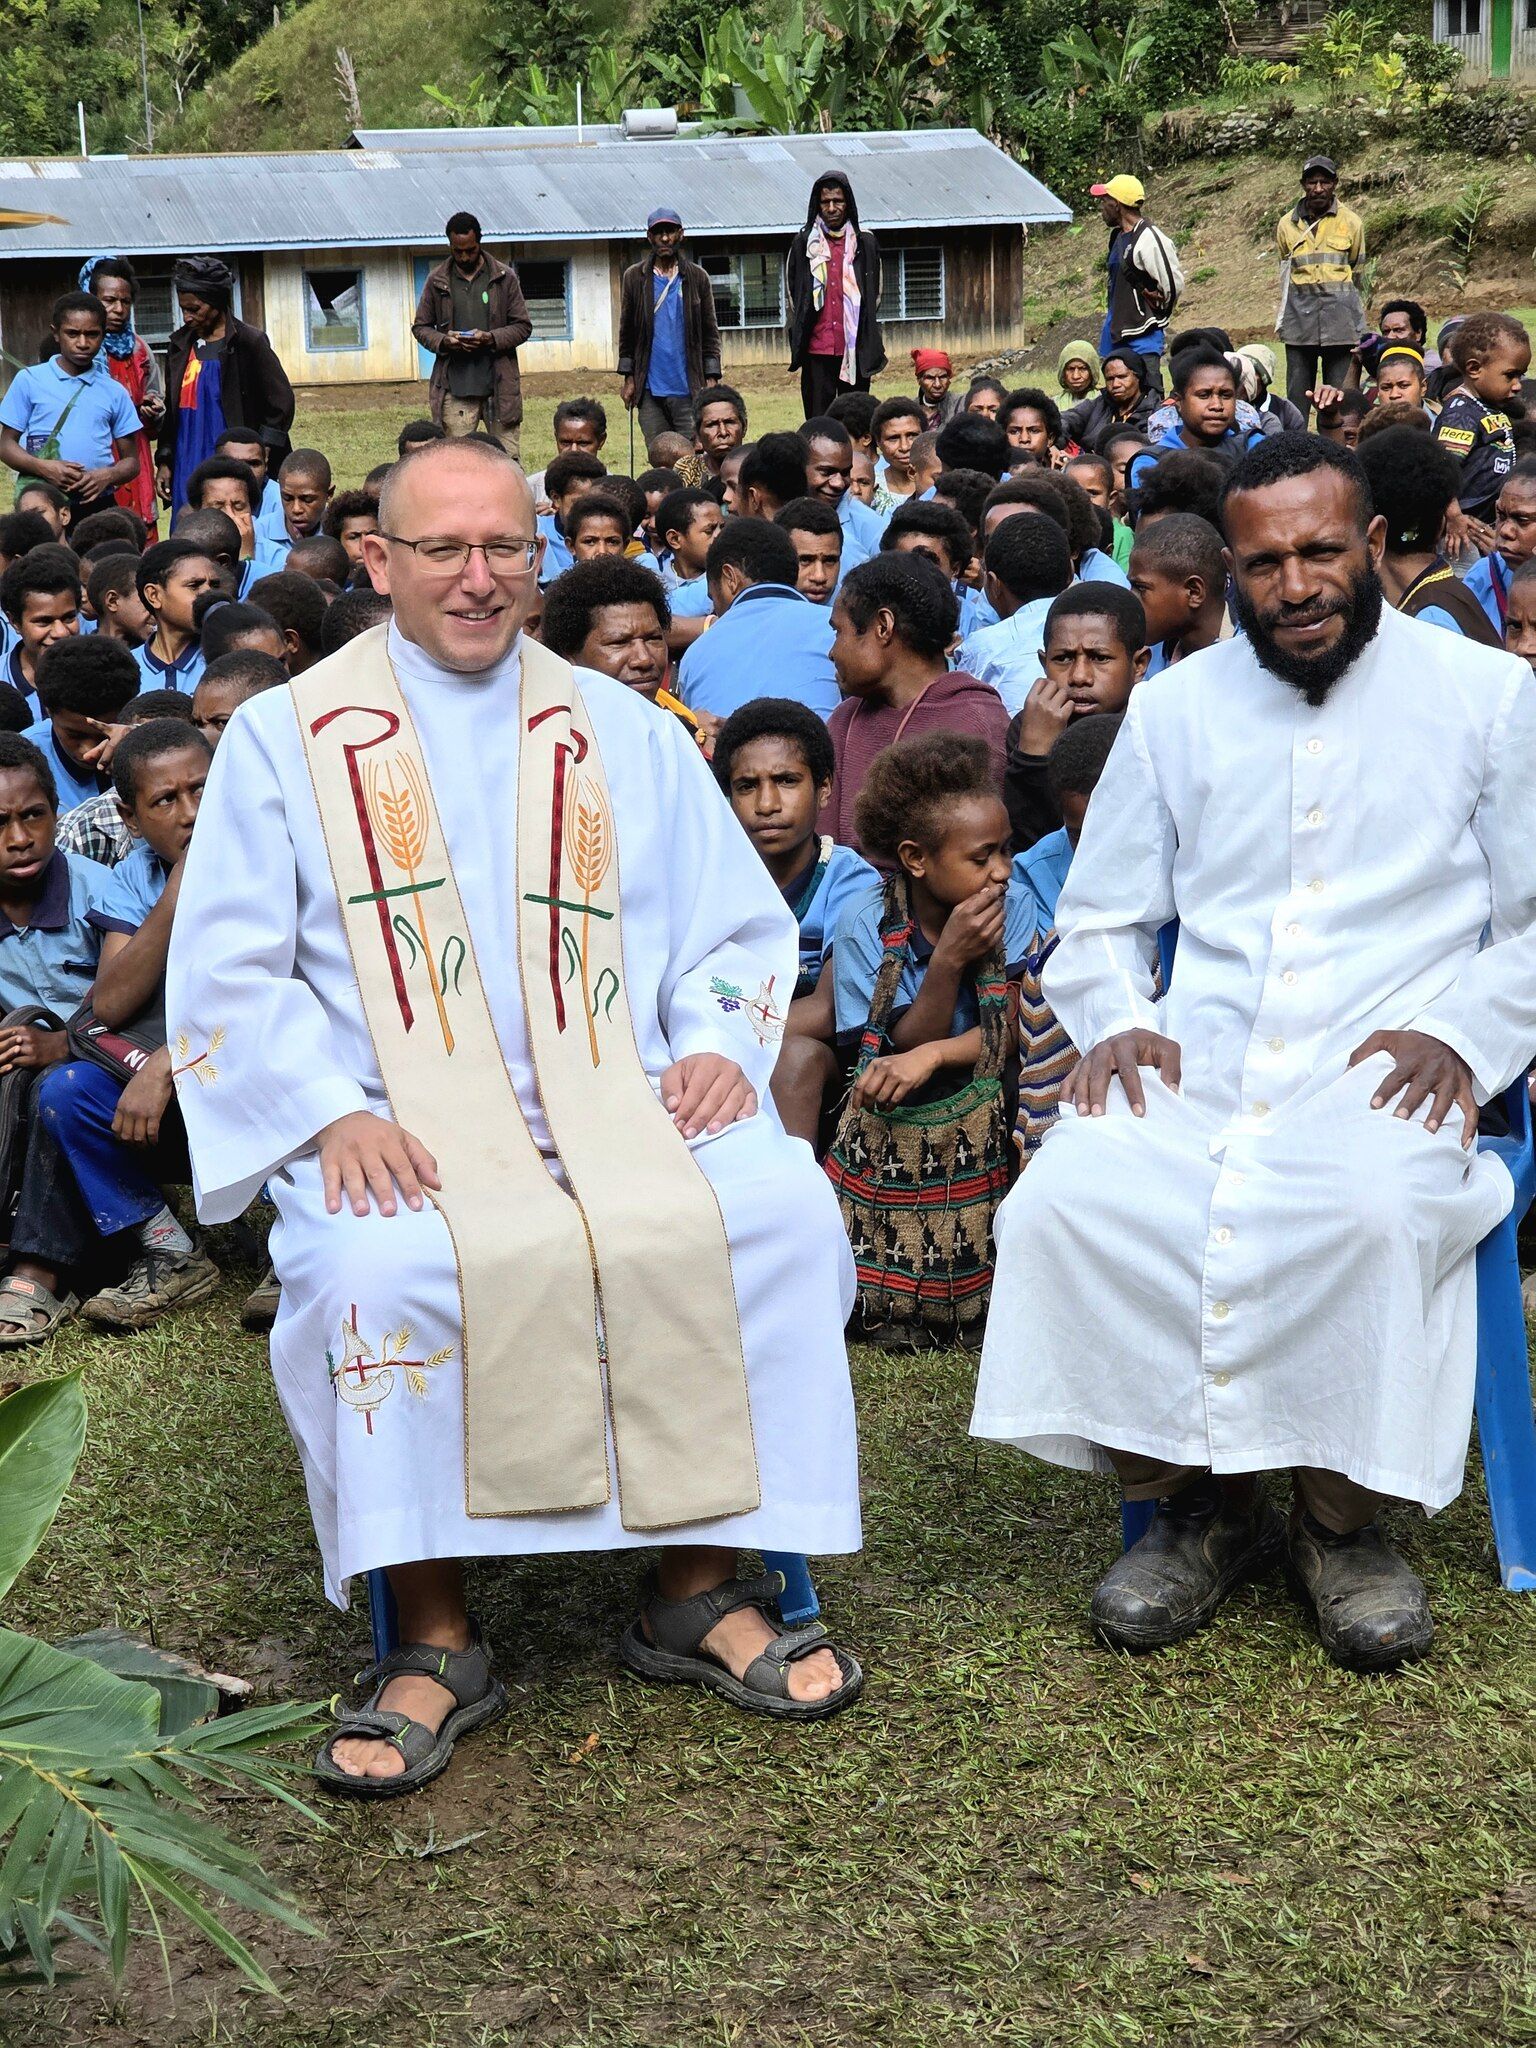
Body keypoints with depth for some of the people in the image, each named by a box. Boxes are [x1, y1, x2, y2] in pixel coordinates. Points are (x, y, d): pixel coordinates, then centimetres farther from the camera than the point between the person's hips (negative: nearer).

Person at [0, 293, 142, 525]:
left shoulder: (114, 392, 11)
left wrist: (107, 476, -9)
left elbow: (131, 462, 14)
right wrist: (45, 468, -13)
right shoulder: (29, 380, 6)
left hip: (98, 505, 2)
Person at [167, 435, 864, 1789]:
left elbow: (739, 928, 18)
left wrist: (718, 1041, -4)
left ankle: (701, 1589, -13)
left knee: (781, 1210, -26)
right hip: (402, 1133, -2)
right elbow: (227, 976, 4)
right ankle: (437, 1643, -18)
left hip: (623, 1107, 2)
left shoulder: (624, 733, 18)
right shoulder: (286, 737, 10)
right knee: (387, 1269, -35)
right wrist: (334, 1112, -13)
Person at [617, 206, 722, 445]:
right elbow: (626, 332, 10)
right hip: (649, 388, 1)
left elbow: (710, 333, 7)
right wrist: (628, 378, 4)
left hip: (688, 389, -1)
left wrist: (711, 379, -1)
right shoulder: (634, 277, 7)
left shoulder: (697, 277, 6)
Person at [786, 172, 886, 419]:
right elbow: (792, 291, 13)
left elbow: (875, 294, 13)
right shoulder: (803, 243, 8)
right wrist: (799, 338, 8)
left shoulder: (865, 243, 8)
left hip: (855, 350, 0)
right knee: (818, 420, -2)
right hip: (817, 350, 0)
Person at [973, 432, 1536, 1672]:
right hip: (1201, 1066, 3)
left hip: (1386, 1075, -3)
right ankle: (1201, 1502, -7)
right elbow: (1099, 918, 20)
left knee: (1375, 1209, -37)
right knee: (1066, 1200, -27)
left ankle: (1345, 1517, -12)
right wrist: (1117, 1020, -1)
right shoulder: (1175, 706, 16)